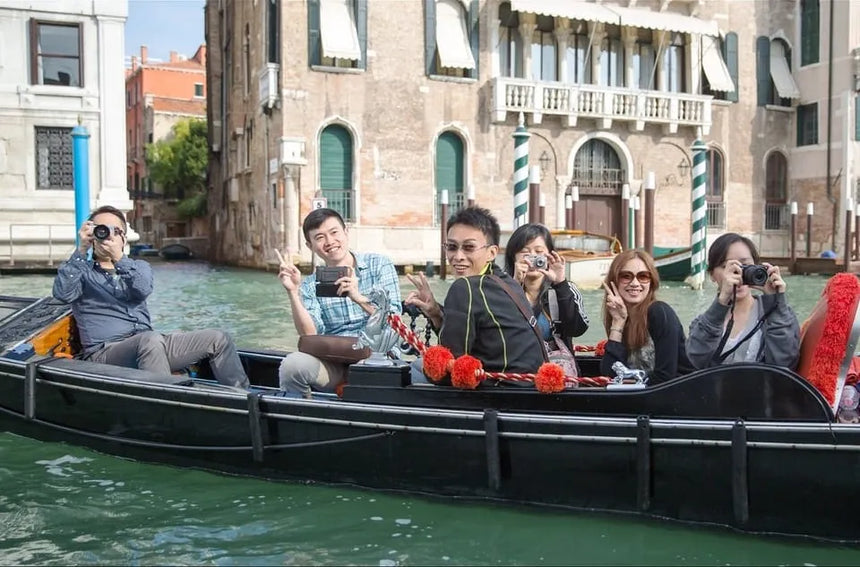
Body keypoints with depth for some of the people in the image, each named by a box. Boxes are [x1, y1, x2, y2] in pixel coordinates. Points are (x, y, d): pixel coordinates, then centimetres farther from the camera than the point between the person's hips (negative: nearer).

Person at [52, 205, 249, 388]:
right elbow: (62, 293, -12)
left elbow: (144, 290, -4)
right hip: (104, 352, -5)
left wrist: (118, 257, -17)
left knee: (218, 339, -8)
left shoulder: (139, 266, 21)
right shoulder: (82, 271, 11)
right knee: (151, 339, -39)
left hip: (147, 347, 5)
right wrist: (81, 250, -16)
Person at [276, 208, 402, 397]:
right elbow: (310, 336, -4)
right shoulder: (310, 285, 11)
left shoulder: (379, 265, 6)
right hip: (332, 364, 2)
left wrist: (359, 297, -20)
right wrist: (293, 292, -13)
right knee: (292, 364, -27)